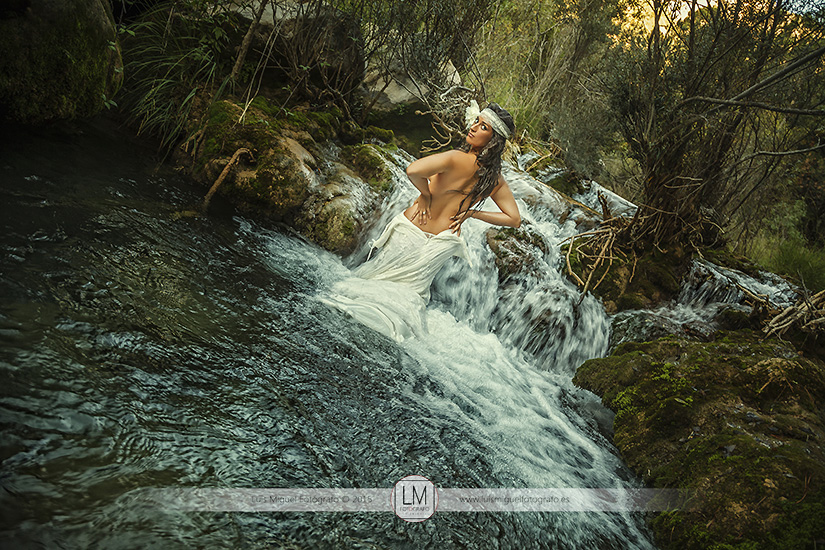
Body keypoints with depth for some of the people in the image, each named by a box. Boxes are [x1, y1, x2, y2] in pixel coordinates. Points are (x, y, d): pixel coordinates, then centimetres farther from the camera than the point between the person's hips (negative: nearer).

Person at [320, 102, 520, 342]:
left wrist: (425, 193, -19)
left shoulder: (457, 158, -25)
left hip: (412, 230, -5)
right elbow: (514, 219, -1)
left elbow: (413, 171, -40)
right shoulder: (495, 179, -8)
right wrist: (472, 212, 0)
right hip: (441, 245, 5)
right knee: (413, 288, 26)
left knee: (376, 273, 17)